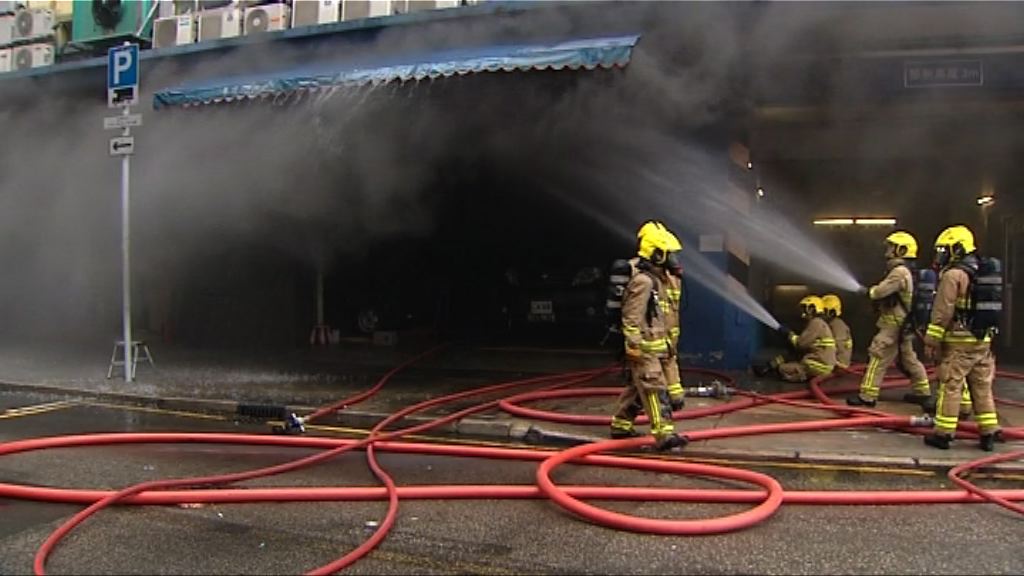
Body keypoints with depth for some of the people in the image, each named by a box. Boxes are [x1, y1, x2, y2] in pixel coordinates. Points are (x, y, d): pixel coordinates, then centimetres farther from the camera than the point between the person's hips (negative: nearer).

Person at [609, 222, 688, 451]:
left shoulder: (659, 280, 17)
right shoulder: (643, 281, -16)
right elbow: (631, 318, -20)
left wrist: (668, 345, 26)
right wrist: (634, 346, -23)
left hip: (657, 347, 10)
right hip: (644, 349, -10)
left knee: (637, 388, 16)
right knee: (655, 390, -12)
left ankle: (621, 424, 26)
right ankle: (664, 434, -13)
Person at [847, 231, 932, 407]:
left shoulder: (899, 272, -18)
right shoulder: (902, 271, 16)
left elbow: (880, 291, -23)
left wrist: (870, 291, -2)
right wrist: (875, 291, -1)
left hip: (895, 324, -10)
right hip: (902, 324, 10)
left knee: (877, 356, -10)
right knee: (907, 357, 20)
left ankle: (867, 396, -10)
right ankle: (922, 391, 30)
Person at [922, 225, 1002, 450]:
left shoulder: (953, 274, -11)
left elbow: (942, 312, -14)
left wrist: (931, 341, -10)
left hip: (959, 341, -8)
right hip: (983, 339, 8)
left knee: (950, 386, -2)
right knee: (982, 387, 12)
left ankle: (943, 433, 1)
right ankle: (989, 433, 16)